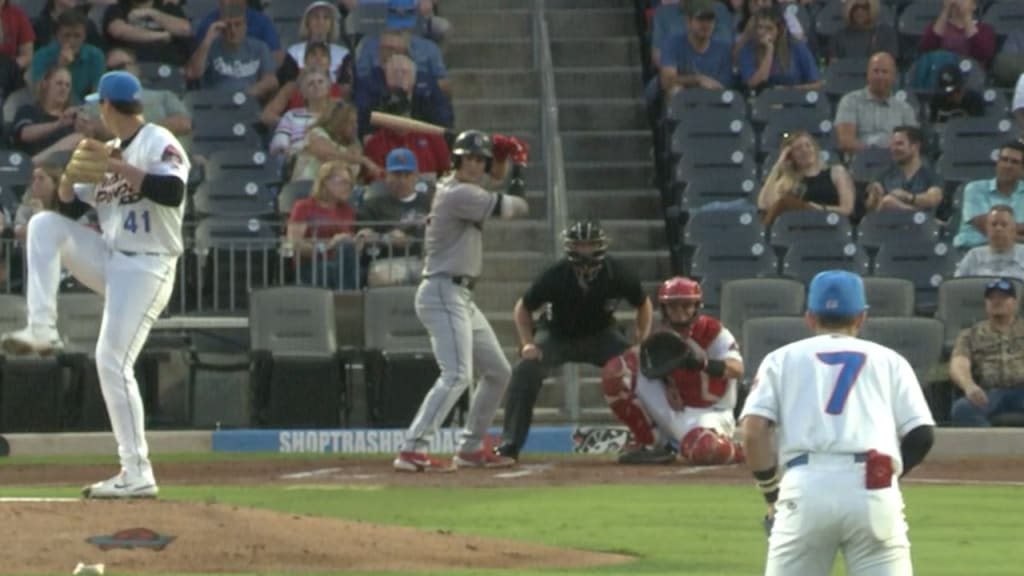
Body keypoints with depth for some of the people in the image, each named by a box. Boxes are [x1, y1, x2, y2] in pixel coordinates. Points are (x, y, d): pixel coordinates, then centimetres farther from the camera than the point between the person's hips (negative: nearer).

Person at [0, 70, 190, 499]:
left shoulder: (159, 143, -11)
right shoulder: (109, 152, 14)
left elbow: (173, 192, -29)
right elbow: (68, 203, 19)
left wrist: (116, 165, -25)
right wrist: (71, 174, -4)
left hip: (146, 267, -8)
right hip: (110, 260, 8)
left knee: (113, 362, -15)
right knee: (45, 224, -6)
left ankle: (137, 475, -12)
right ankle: (41, 329, -11)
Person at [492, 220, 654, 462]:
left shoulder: (617, 273, -24)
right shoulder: (555, 275, -28)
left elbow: (643, 304, -4)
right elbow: (523, 308, -10)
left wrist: (640, 344, -15)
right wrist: (528, 343, -24)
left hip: (601, 334, 2)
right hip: (556, 334, -2)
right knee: (526, 370, -28)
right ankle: (509, 445, -21)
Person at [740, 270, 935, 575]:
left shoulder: (782, 359, 18)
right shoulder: (889, 360, 20)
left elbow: (754, 431, 3)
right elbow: (921, 435, 9)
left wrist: (771, 493, 12)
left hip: (804, 488, 0)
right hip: (874, 491, 0)